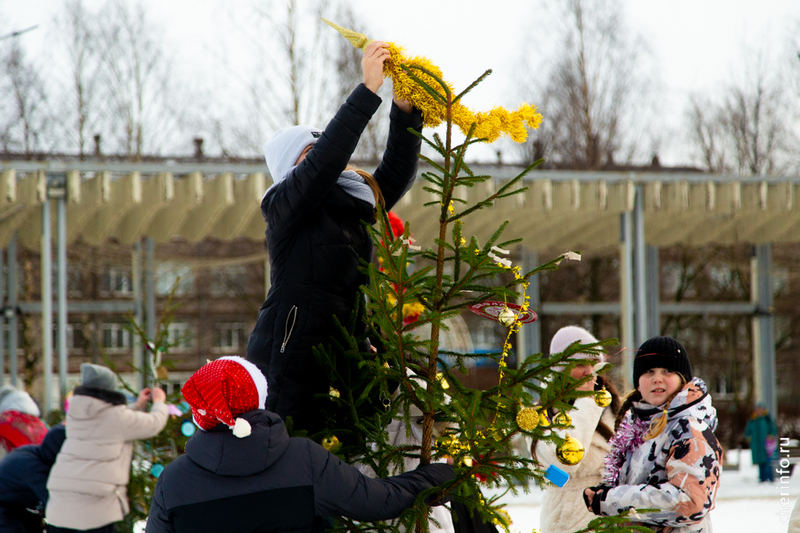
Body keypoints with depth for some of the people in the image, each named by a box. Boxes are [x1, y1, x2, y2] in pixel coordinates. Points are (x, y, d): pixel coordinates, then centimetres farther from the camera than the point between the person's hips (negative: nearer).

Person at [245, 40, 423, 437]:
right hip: (291, 356, -7)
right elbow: (326, 160, -18)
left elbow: (396, 172, 11)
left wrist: (405, 109, -4)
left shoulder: (354, 204, 16)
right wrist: (369, 89, -19)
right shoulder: (285, 205, -4)